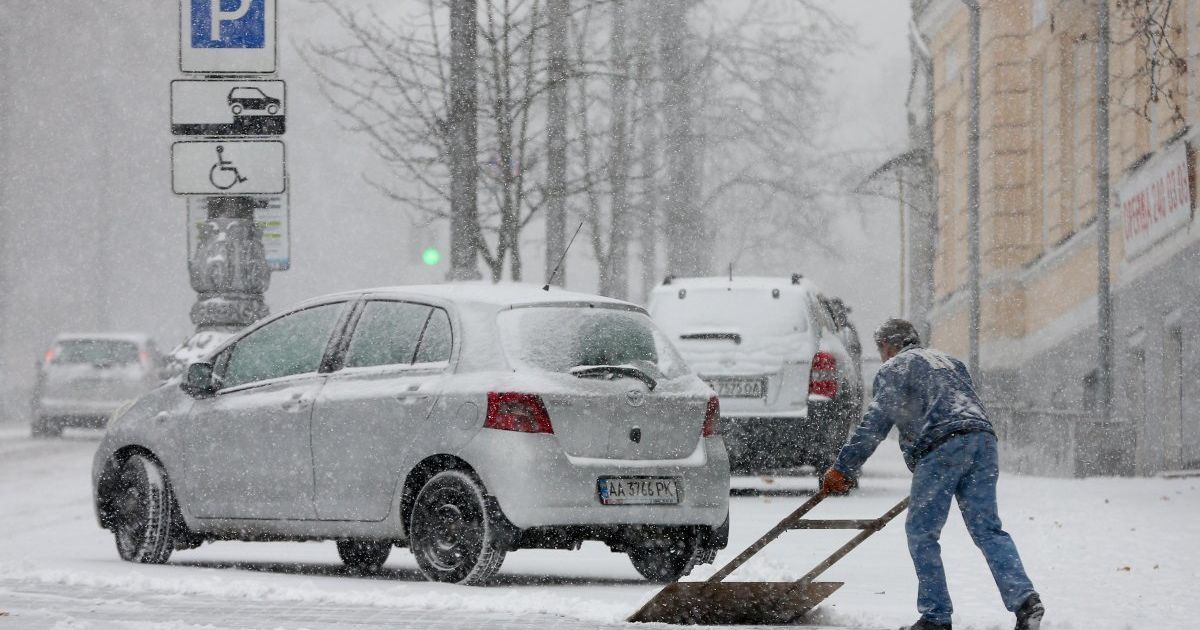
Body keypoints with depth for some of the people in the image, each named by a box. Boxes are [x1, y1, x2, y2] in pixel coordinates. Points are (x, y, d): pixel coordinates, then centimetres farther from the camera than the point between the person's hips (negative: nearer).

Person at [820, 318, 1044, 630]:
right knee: (987, 529, 3)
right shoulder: (950, 361, 33)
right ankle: (1024, 598, -16)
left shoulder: (894, 369, 11)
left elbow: (874, 424, 1)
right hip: (982, 438, 6)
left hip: (941, 445, -6)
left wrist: (843, 469, 1)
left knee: (921, 531, 3)